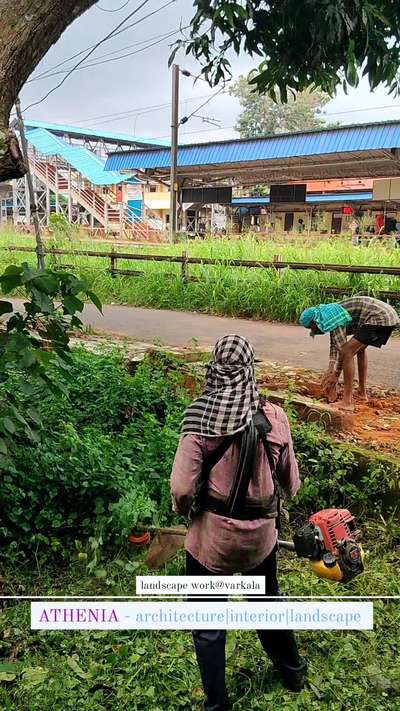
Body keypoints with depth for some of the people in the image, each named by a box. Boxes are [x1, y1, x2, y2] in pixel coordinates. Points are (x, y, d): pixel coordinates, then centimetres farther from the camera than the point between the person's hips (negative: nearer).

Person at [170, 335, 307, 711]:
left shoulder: (200, 418, -19)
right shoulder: (275, 417, -11)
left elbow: (181, 488, -22)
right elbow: (291, 483, -1)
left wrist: (185, 511, 0)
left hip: (211, 536, -3)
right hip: (261, 534, 4)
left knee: (208, 625, 18)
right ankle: (292, 671, 54)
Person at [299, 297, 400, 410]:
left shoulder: (332, 317, -11)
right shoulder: (331, 317, 18)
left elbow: (342, 348, -12)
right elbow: (334, 346, 21)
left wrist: (335, 375, -3)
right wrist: (330, 372, 15)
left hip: (379, 318, -11)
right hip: (389, 315, 11)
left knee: (348, 352, -12)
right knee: (359, 349, 27)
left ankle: (347, 402, -11)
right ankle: (362, 392, 33)